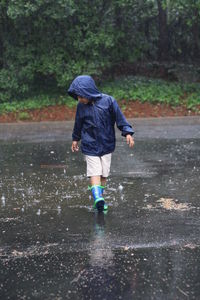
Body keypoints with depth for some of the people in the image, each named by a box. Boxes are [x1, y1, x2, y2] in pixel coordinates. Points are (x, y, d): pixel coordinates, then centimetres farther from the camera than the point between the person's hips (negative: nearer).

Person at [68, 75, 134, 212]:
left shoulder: (108, 101, -12)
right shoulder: (81, 106, -3)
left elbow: (119, 117, -5)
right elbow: (78, 124, 13)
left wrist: (127, 133, -11)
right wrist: (75, 139, 24)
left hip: (107, 144, 0)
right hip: (90, 146, 0)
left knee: (104, 173, 8)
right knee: (94, 172, -13)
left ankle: (100, 198, 23)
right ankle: (98, 198, -23)